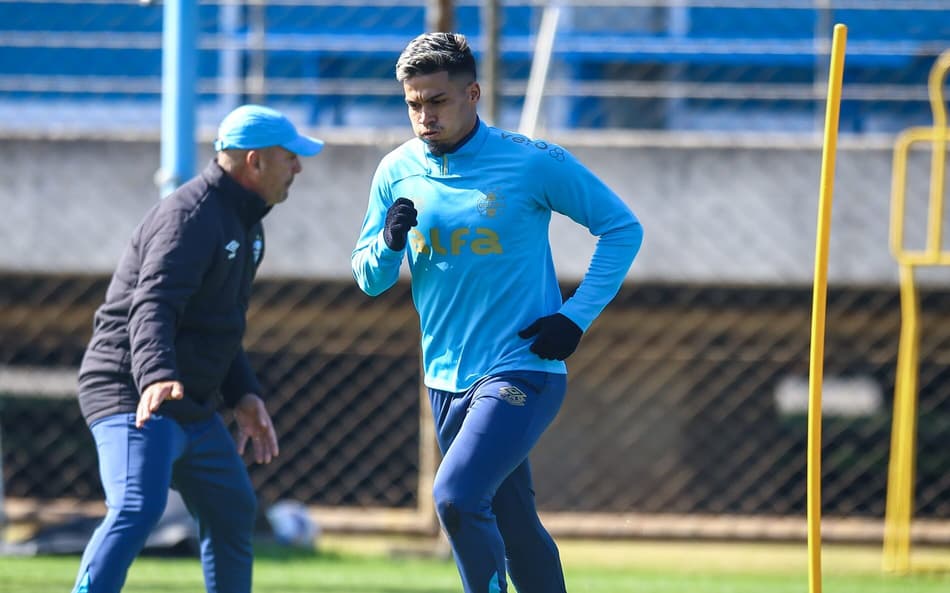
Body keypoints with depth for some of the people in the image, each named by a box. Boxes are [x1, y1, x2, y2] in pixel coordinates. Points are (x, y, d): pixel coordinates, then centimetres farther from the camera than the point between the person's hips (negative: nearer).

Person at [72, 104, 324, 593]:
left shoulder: (244, 224, 17)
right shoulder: (191, 215, -16)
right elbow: (151, 307, -30)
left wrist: (243, 396, 22)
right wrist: (157, 378, -47)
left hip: (194, 406, 11)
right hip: (132, 395, -11)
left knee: (233, 512, 21)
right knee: (138, 508, -29)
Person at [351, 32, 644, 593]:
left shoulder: (534, 163, -10)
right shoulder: (398, 172, 3)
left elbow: (623, 228, -1)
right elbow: (369, 279, 9)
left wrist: (577, 316, -9)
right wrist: (390, 241, -14)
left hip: (523, 373, -5)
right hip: (448, 381, 5)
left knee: (456, 496, -24)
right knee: (514, 533, 11)